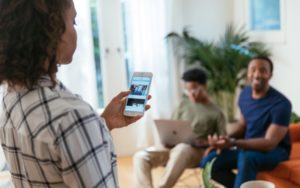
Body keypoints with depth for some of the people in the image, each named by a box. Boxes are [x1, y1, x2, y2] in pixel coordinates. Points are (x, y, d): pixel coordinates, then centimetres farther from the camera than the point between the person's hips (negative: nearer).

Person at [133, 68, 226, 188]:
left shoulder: (215, 112, 6)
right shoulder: (184, 104, 17)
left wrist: (206, 142, -16)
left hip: (196, 152, -4)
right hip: (173, 147, 5)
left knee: (181, 150, -42)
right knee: (140, 156, -22)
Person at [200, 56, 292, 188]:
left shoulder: (281, 103, -22)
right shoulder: (245, 94, 0)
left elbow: (270, 143, -27)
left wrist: (233, 143, -38)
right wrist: (225, 139, -11)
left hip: (275, 151, -7)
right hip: (249, 148, 7)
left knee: (246, 157, -39)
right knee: (209, 161, -10)